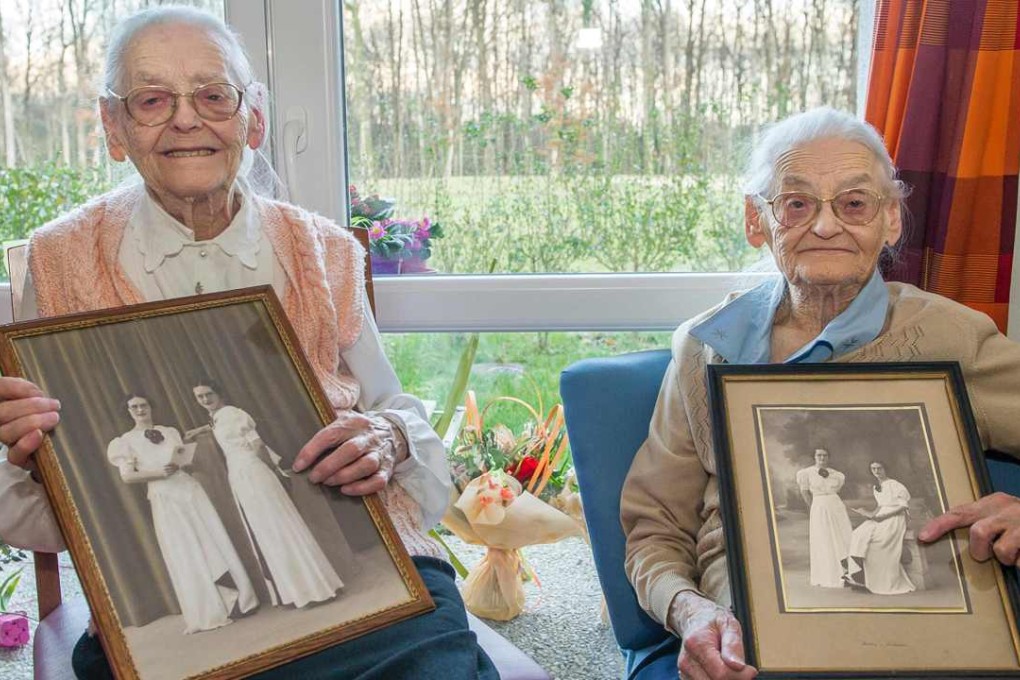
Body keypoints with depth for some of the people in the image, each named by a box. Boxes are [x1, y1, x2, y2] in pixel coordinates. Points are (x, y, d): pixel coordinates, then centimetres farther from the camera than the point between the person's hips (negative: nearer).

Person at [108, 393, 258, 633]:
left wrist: (180, 464, -4)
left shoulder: (170, 432, 13)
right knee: (185, 556, -3)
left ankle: (238, 597, 7)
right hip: (164, 500, -3)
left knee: (215, 543, 0)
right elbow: (127, 476, -6)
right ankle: (208, 613, 2)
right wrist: (160, 473, -14)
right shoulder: (125, 441, 3)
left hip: (190, 490, 3)